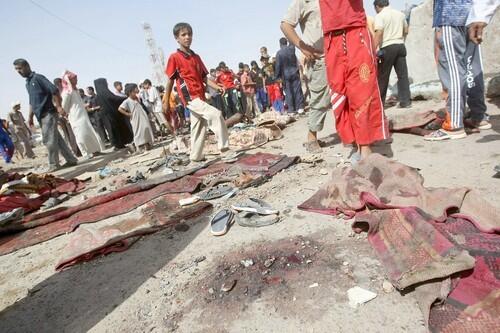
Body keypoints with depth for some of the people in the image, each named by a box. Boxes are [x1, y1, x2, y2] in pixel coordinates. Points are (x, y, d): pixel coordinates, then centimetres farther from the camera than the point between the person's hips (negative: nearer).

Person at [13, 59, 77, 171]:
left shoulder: (38, 77, -5)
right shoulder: (28, 84, 20)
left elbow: (54, 90, -15)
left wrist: (59, 106, -21)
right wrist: (30, 117, 22)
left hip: (49, 113, -9)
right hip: (41, 116, 9)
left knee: (49, 140, -6)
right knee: (57, 139, 7)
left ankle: (53, 164, 3)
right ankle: (71, 160, 11)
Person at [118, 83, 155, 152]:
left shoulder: (138, 99, 10)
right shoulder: (127, 101, -11)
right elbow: (120, 109, -18)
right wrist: (128, 114, -14)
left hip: (144, 119, 6)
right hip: (136, 120, -6)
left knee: (146, 130, 10)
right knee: (138, 133, -2)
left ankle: (147, 145, 22)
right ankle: (139, 147, 7)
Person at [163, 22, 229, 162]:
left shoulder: (196, 57, 15)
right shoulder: (174, 57, -3)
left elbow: (204, 78, 12)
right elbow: (170, 81, -2)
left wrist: (217, 87, -4)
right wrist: (166, 102, 0)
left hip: (200, 97, 7)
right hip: (190, 98, -7)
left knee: (199, 129, 12)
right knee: (216, 114, -21)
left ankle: (196, 156, 23)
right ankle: (224, 145, -14)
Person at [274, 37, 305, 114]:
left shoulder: (279, 53, -9)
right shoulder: (292, 48, 1)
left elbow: (278, 66, -8)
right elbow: (292, 43, 26)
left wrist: (277, 76, -1)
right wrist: (288, 40, 42)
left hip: (286, 75, -3)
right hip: (295, 73, 3)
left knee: (288, 92, 2)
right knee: (297, 90, 4)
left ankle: (291, 109, 2)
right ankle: (300, 107, 3)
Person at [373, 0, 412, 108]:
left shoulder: (380, 16, -5)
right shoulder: (400, 13, 15)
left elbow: (379, 34, -18)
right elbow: (406, 31, 22)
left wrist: (373, 50, -21)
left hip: (387, 47, -6)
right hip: (400, 46, 6)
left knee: (382, 77, 2)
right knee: (403, 74, 5)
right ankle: (406, 101, 3)